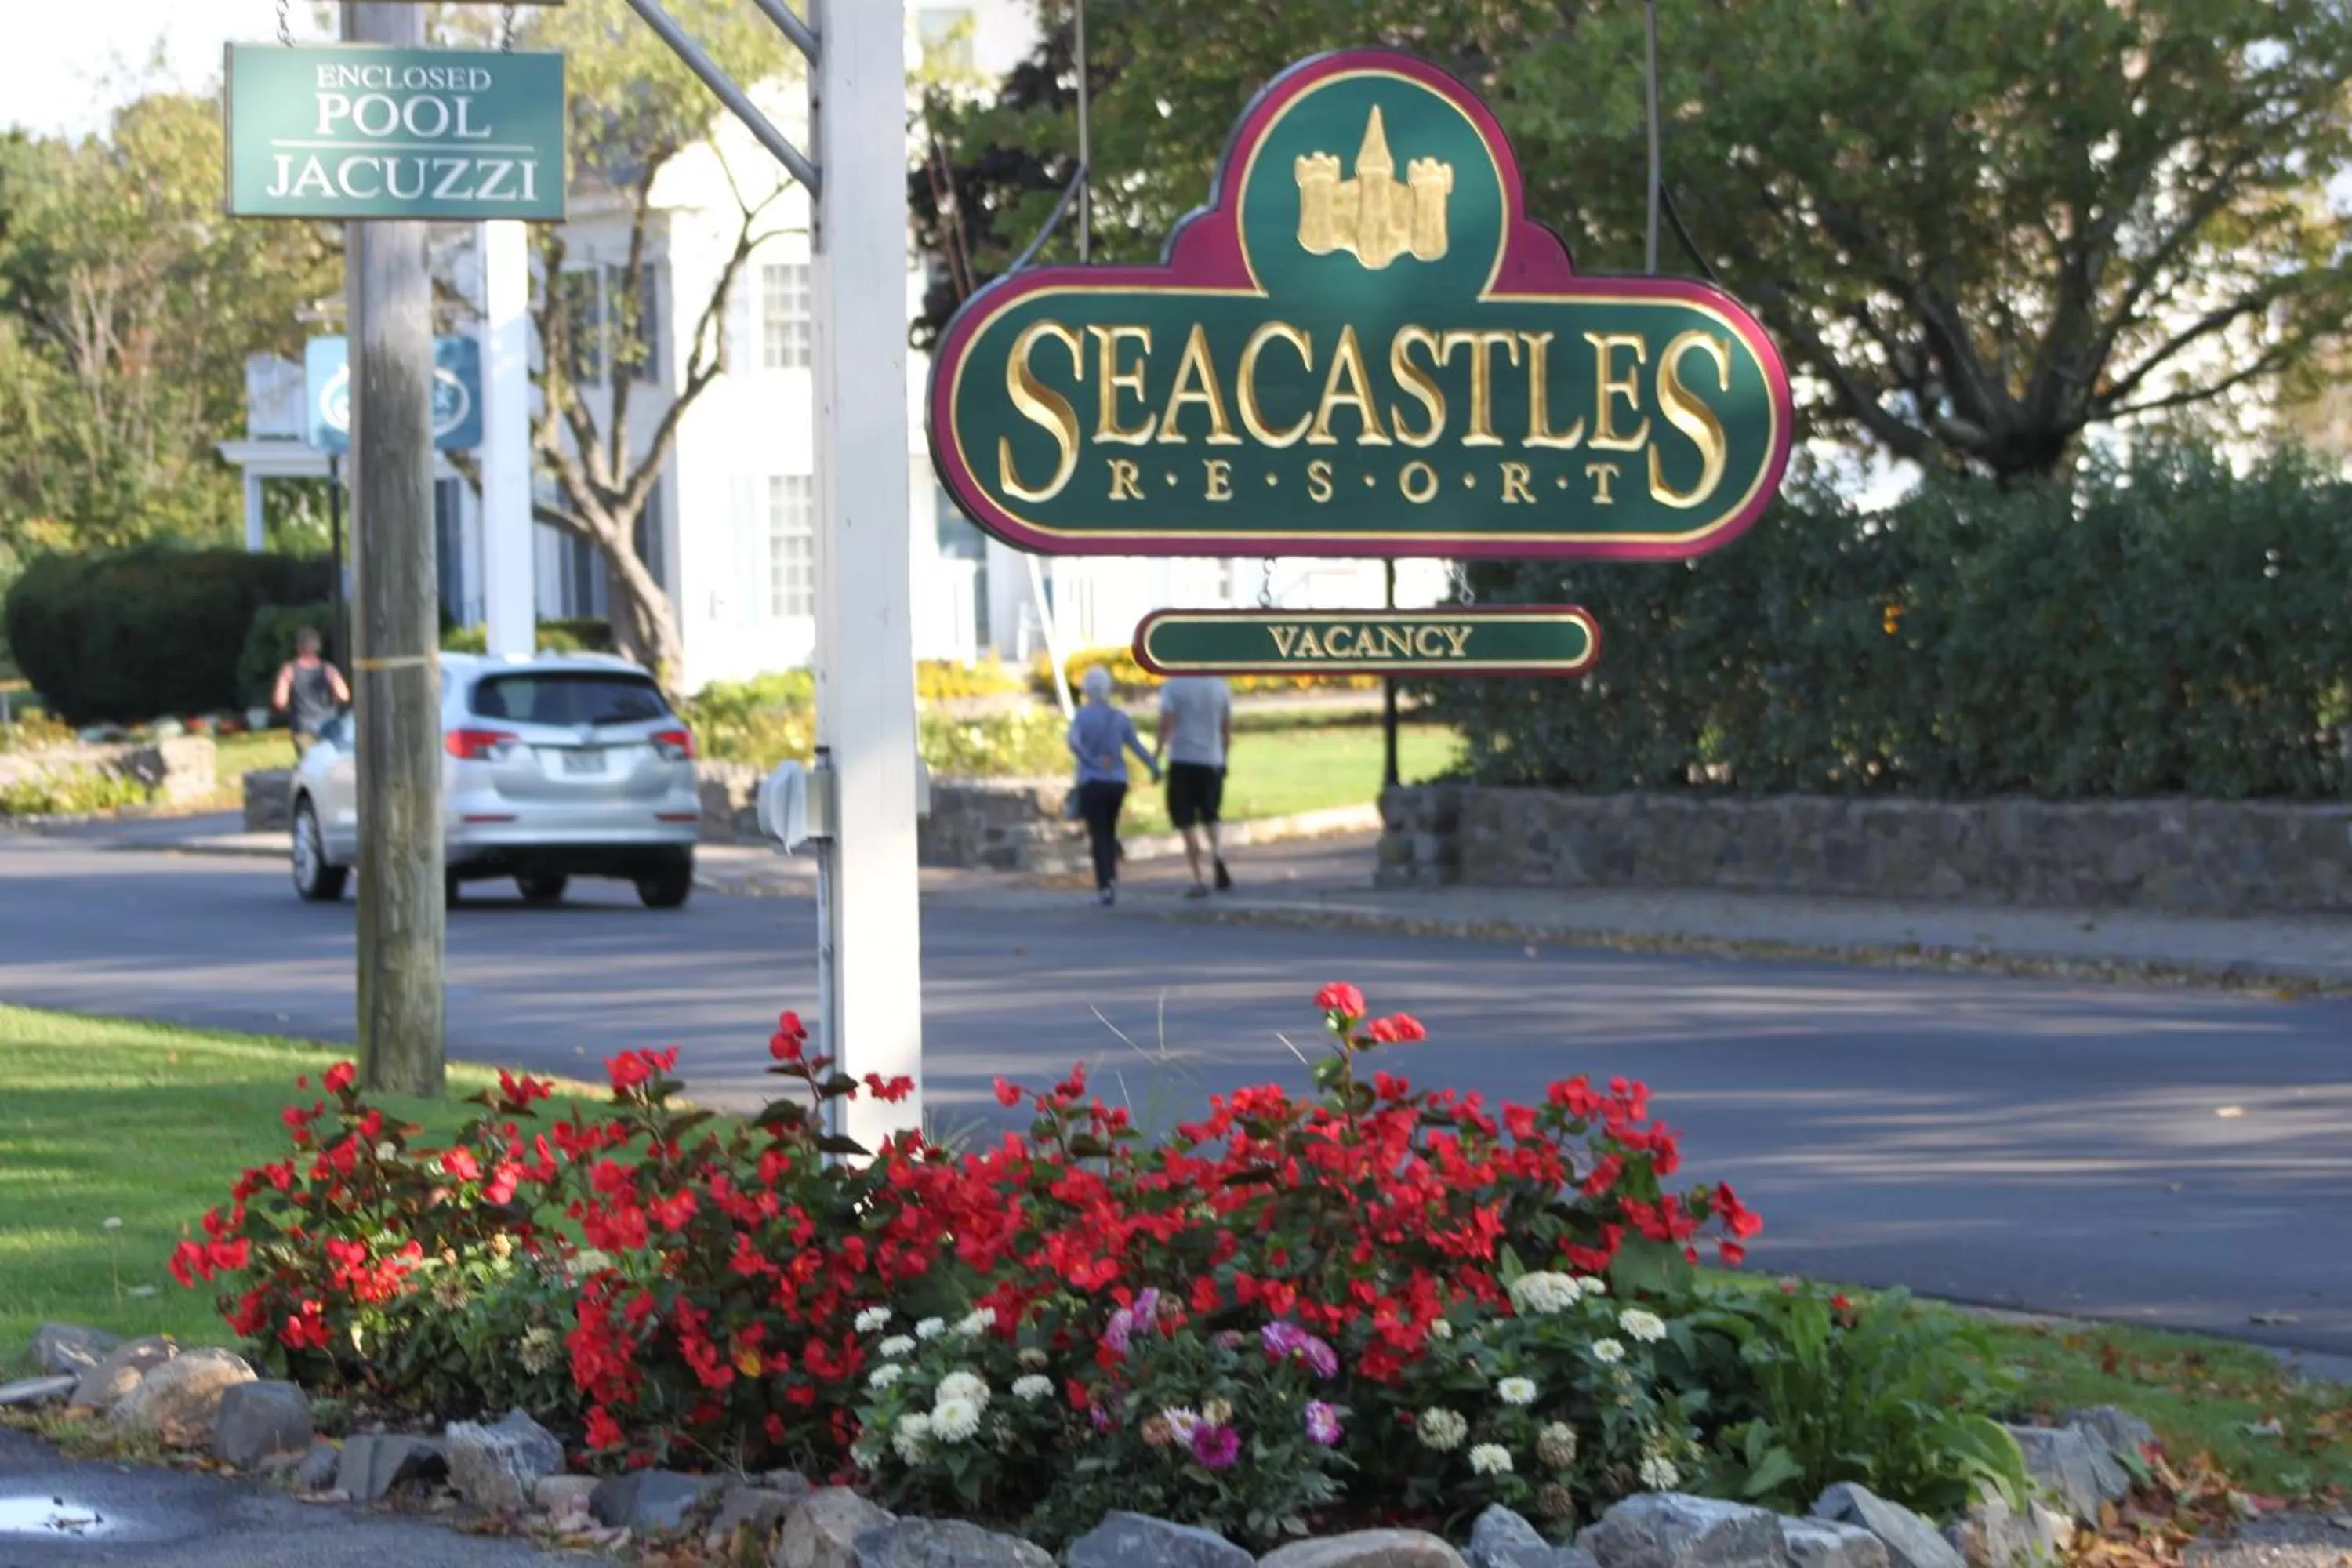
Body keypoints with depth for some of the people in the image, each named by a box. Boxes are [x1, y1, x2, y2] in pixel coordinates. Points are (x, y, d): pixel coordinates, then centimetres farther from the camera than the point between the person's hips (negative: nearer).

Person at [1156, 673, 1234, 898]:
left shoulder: (1173, 685, -7)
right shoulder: (1219, 685, 3)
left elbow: (1166, 724, -14)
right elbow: (1227, 728, 7)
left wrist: (1158, 753, -6)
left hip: (1182, 761, -3)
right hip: (1212, 761, 3)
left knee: (1187, 825, 3)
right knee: (1210, 819, 18)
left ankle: (1199, 880, -2)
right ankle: (1217, 853, -12)